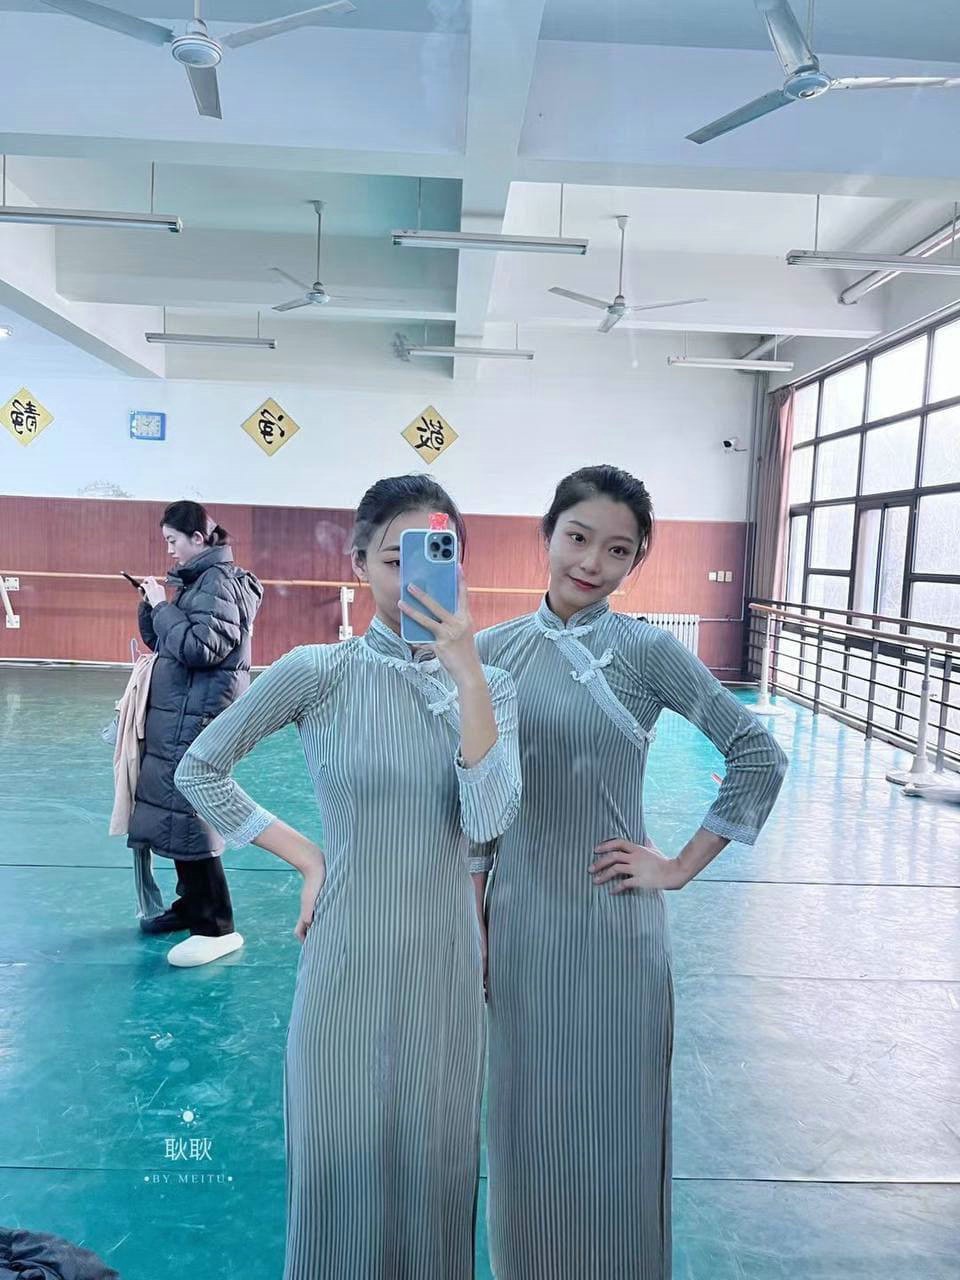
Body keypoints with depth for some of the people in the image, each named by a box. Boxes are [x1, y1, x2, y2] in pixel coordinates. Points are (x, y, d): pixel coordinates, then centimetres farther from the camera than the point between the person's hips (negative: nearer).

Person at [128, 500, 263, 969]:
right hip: (178, 717, 10)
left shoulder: (218, 581, -12)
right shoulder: (198, 581, 17)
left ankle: (217, 928, -2)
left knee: (186, 817, -9)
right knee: (176, 812, 14)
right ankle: (191, 906, 26)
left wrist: (162, 607, -13)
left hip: (198, 720, -10)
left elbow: (200, 647, -23)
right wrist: (153, 603, 5)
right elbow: (161, 641, 21)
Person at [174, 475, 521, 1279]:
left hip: (446, 950, 2)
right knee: (342, 1155, 14)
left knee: (433, 1158, 18)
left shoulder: (490, 684, -3)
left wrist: (465, 671, -25)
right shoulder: (318, 672, -11)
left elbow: (487, 820, -18)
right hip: (349, 949, -2)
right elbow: (199, 770, -2)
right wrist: (305, 855, -6)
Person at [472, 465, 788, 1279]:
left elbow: (759, 757, -7)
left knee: (613, 1126, 12)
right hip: (519, 915, 3)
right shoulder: (495, 650, -1)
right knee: (527, 1118, 17)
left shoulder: (649, 651, -9)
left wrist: (681, 867, -7)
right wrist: (470, 918, 4)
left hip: (612, 918, -2)